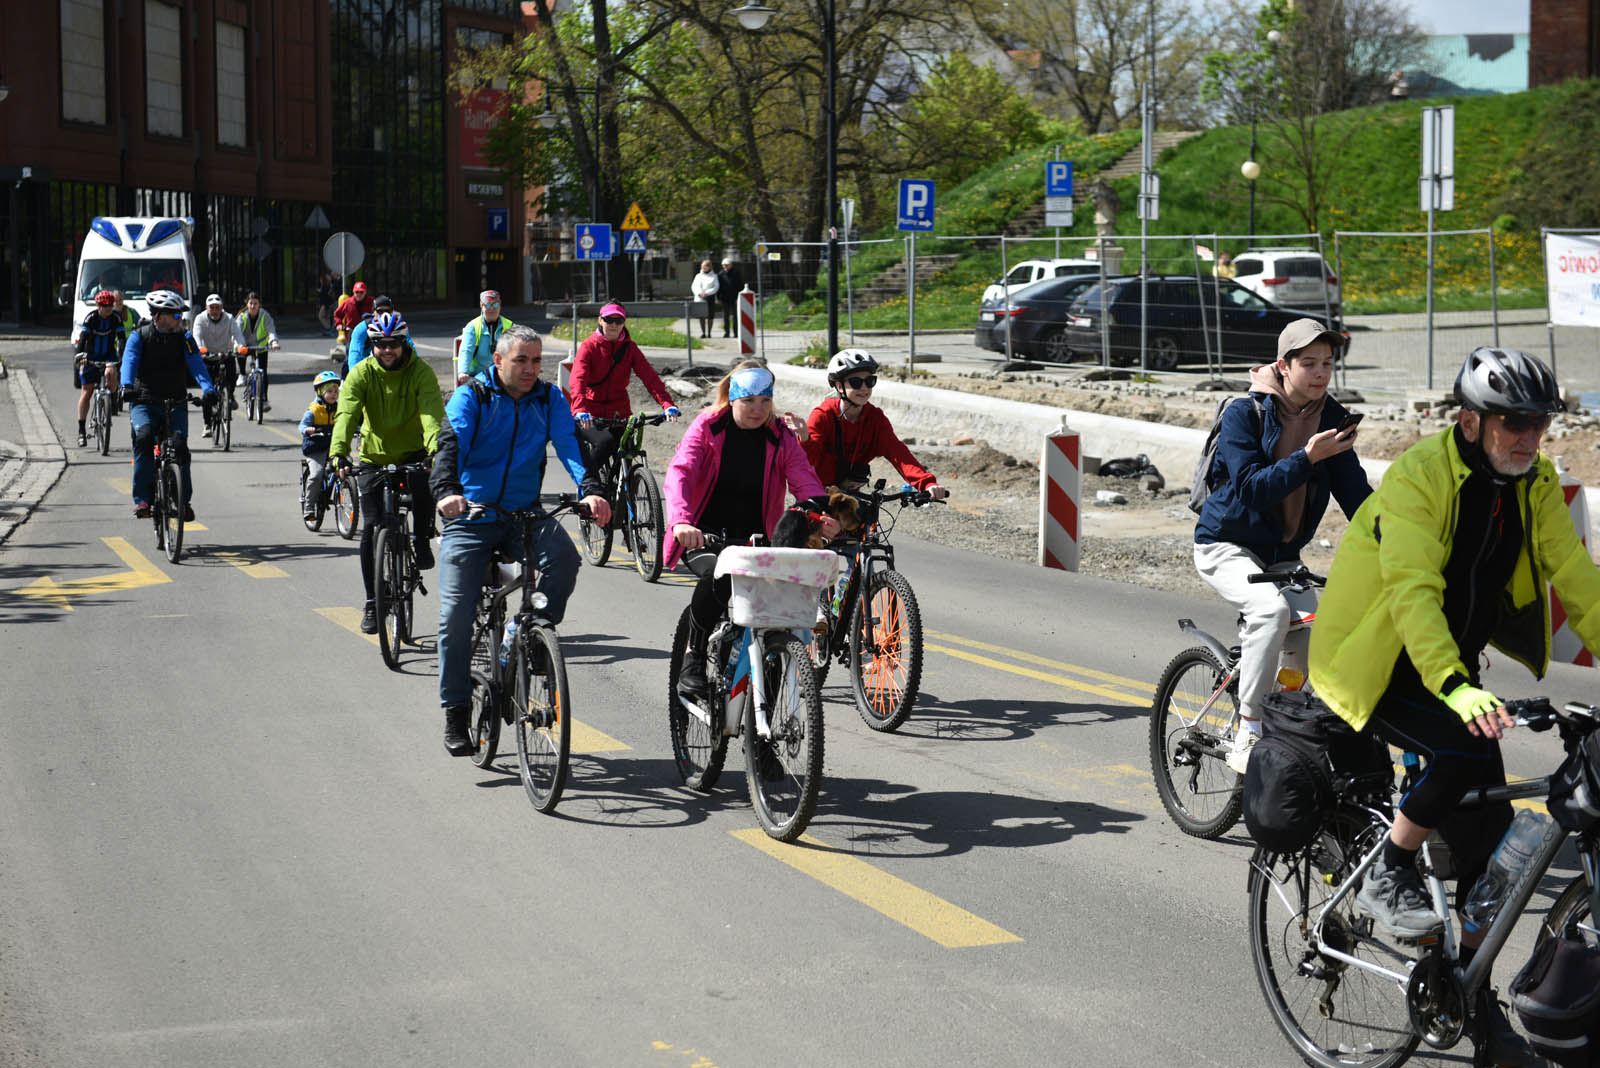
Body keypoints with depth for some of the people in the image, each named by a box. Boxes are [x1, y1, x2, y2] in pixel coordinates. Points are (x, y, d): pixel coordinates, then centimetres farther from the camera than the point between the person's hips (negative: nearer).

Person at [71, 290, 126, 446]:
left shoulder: (116, 318, -11)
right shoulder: (91, 318, -15)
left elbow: (122, 338, -18)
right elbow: (82, 337, -26)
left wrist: (123, 356, -35)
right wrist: (79, 355, -43)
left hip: (109, 356, 1)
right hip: (90, 358, -1)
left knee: (111, 373, -33)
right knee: (86, 392, -3)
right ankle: (81, 431, 2)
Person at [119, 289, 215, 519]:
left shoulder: (184, 338, 4)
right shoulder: (140, 337, -1)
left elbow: (196, 364, -11)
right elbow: (129, 361, -17)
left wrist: (207, 388, -31)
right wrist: (127, 386, -39)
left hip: (175, 403, 1)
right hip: (144, 403, -1)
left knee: (179, 443, -21)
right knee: (144, 437, -29)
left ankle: (184, 500, -6)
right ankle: (142, 498, -24)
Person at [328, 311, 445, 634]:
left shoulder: (421, 372, -13)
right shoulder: (362, 373, -10)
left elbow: (432, 412, -28)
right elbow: (346, 413, -24)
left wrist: (435, 447, -47)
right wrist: (338, 450, -41)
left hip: (413, 453, -1)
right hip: (374, 457, 1)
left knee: (423, 480, -35)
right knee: (371, 529, -5)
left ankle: (421, 540, -9)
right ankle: (372, 603, 9)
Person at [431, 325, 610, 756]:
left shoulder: (549, 399, 3)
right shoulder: (471, 397, -4)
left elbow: (569, 444, -11)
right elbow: (450, 444, -20)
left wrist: (590, 489, -31)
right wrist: (447, 490, -41)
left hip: (525, 515, 2)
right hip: (470, 518, -2)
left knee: (563, 558, -29)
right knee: (456, 615, -7)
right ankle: (457, 712, 6)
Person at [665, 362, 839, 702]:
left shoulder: (780, 438, -1)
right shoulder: (707, 428, -7)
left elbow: (804, 480, -14)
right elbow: (679, 473, -22)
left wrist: (822, 514, -38)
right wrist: (681, 521, -42)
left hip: (754, 538, 3)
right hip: (706, 534, -3)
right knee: (717, 576, -34)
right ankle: (694, 658, -13)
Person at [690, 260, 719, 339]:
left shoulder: (714, 276, 8)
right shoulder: (698, 276, 15)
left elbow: (716, 287, -2)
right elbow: (694, 286, 6)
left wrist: (707, 293, -16)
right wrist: (700, 293, -13)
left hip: (710, 299, -2)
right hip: (699, 298, 2)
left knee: (710, 316, -3)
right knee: (701, 316, -1)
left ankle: (709, 333, 3)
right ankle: (703, 333, 6)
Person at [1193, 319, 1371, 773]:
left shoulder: (1330, 418, -1)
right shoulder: (1245, 414, -16)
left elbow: (1354, 492, 0)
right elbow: (1251, 489, -25)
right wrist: (1307, 458, -34)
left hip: (1282, 555, 6)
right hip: (1226, 546, -6)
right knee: (1272, 608, -33)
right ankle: (1247, 736, -28)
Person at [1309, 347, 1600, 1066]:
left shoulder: (1536, 484, -3)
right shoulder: (1418, 476, -23)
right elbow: (1413, 591, -35)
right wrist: (1457, 689, -48)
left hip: (1453, 666, 7)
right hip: (1374, 666, -6)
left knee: (1484, 826, 1)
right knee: (1471, 750, -31)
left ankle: (1470, 989, 16)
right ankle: (1388, 877, -10)